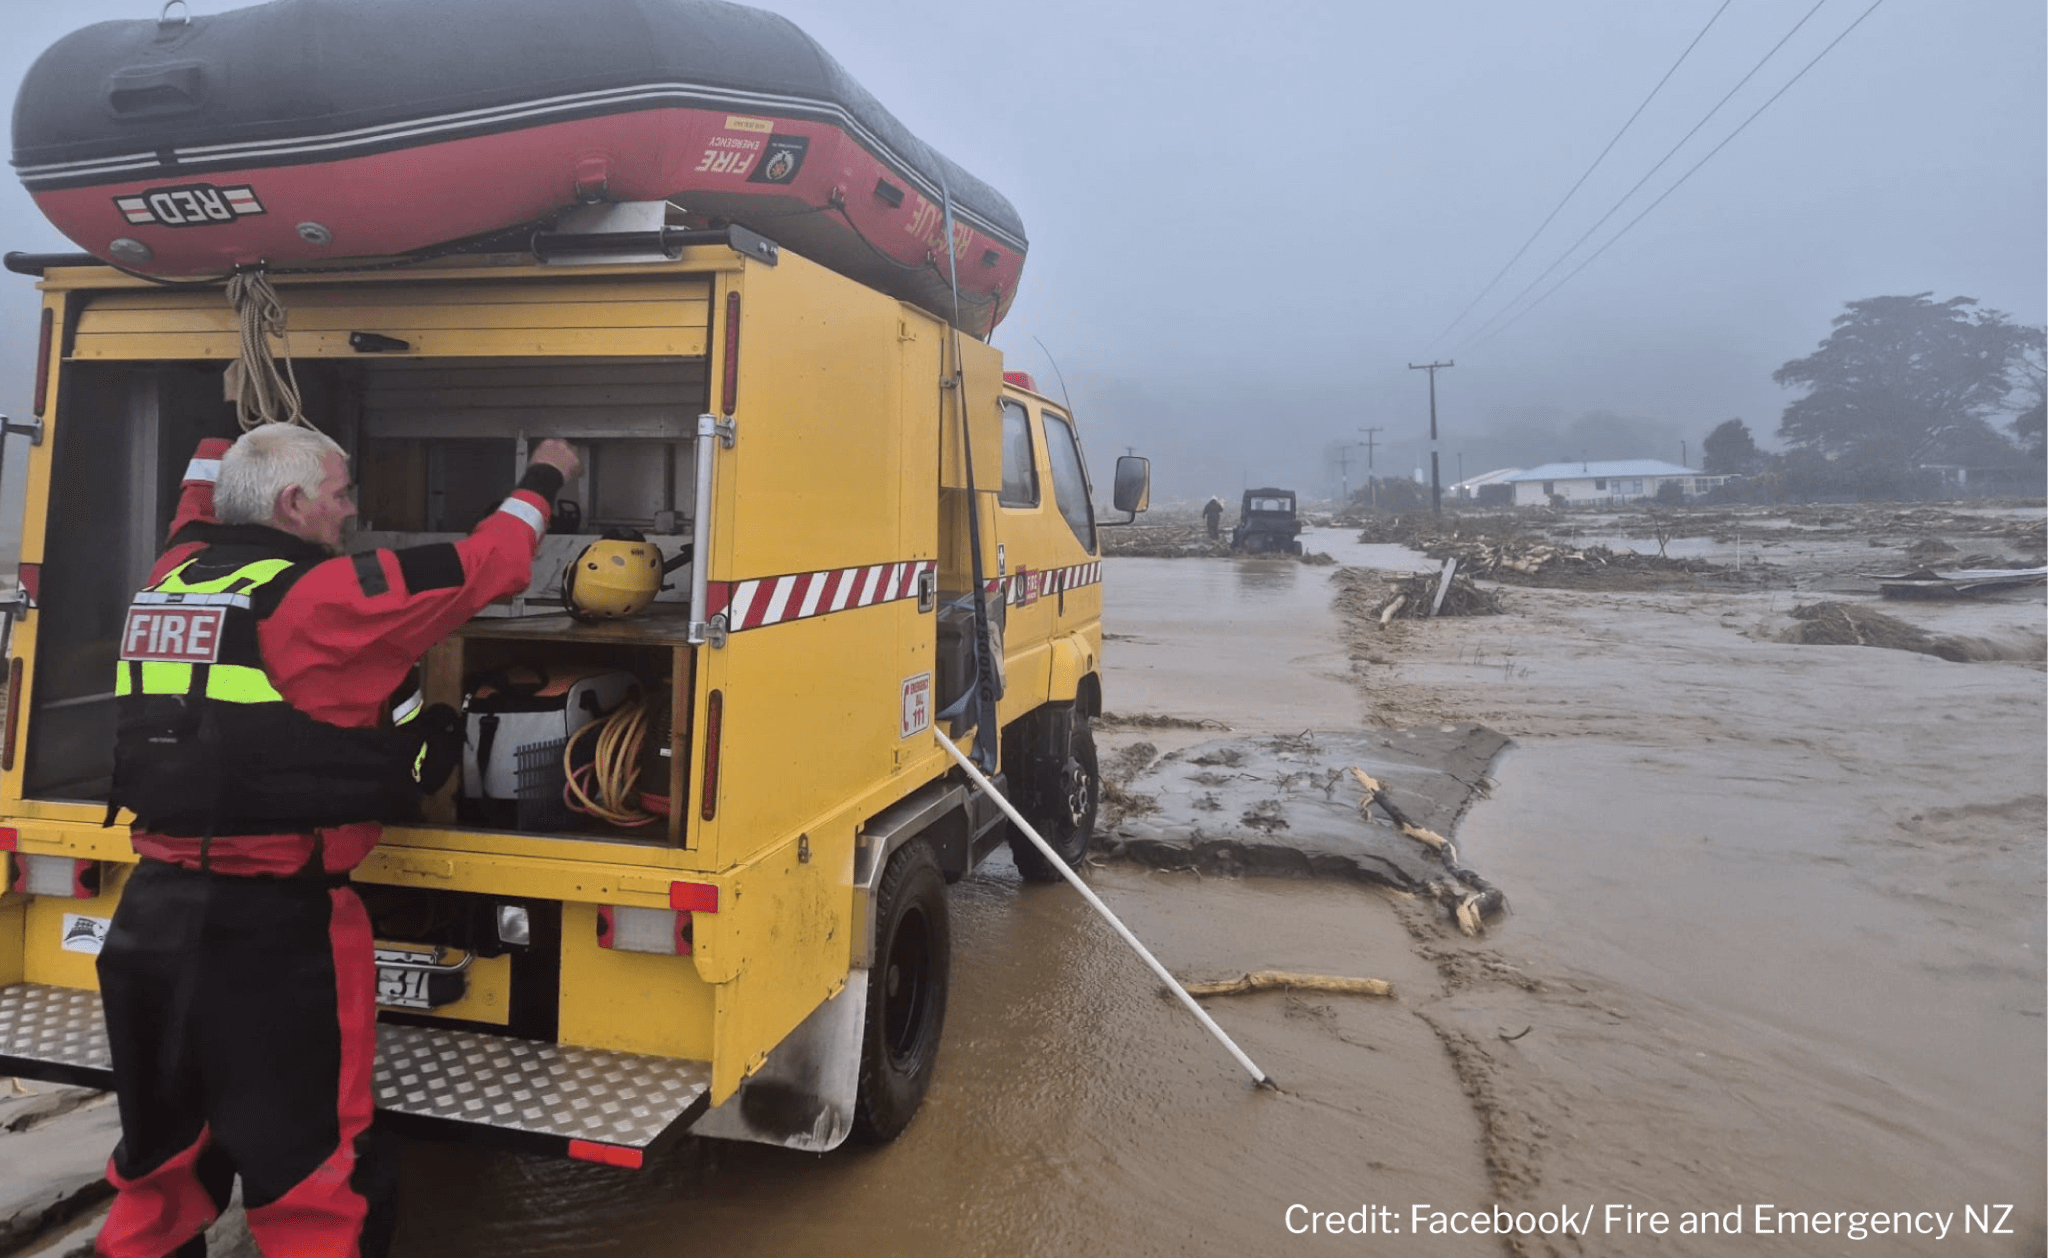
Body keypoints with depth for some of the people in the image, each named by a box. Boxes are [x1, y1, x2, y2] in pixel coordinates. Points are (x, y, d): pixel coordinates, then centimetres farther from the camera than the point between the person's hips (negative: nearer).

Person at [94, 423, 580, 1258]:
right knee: (312, 1178, 4)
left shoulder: (172, 579, 8)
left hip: (151, 911, 8)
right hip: (268, 928, -8)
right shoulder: (320, 596, -13)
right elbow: (482, 569, -7)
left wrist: (219, 457, 46)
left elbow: (198, 516, 32)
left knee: (161, 1159, 23)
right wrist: (543, 479, 7)